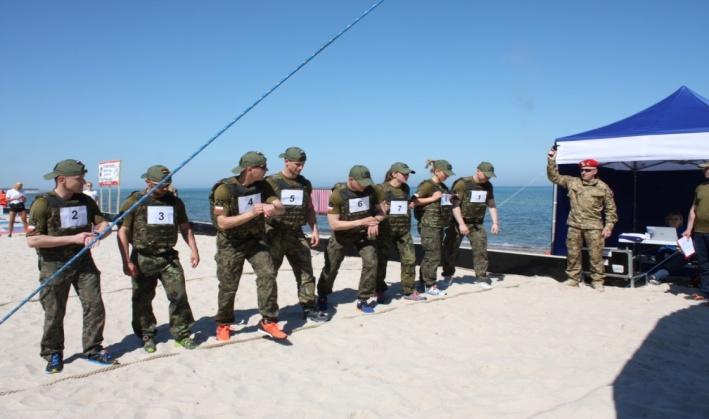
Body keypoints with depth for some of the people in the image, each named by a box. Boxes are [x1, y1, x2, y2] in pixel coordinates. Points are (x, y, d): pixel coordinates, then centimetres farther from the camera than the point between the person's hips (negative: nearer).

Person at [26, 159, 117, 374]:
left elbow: (104, 225, 9)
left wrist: (97, 235, -16)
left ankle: (93, 350, 17)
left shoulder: (86, 201, 6)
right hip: (54, 265, -4)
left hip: (84, 262, 5)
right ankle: (53, 354, 26)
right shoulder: (43, 203, -12)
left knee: (95, 306, 3)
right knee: (54, 314, 7)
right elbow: (32, 240, -17)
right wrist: (72, 238, -20)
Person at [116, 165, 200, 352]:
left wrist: (194, 250, 4)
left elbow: (185, 227, 15)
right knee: (142, 300, 8)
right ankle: (147, 336, 25)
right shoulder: (134, 202, -5)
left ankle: (182, 334, 12)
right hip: (143, 258, -2)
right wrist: (126, 261, -12)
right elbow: (122, 232, -6)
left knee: (179, 296, -2)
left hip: (168, 257, 2)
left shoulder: (174, 201, 7)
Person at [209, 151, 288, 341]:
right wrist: (251, 213, -31)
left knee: (267, 274, -14)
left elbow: (281, 208, -8)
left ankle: (268, 321, -5)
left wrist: (272, 207, -32)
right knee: (228, 286, 7)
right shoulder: (224, 189, -20)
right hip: (231, 243, -3)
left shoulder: (262, 185, -4)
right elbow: (222, 223, -24)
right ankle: (223, 324, 30)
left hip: (256, 239, 4)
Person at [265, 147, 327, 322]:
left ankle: (309, 308, 15)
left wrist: (314, 230, 9)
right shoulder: (271, 182, -7)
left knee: (306, 272, 4)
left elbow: (309, 209, 16)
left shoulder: (305, 184, 8)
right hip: (275, 234, -4)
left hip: (297, 234, 4)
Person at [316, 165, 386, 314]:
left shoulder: (370, 191, -11)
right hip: (342, 235, -3)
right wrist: (361, 222, -30)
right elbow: (334, 224, -25)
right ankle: (322, 297, 34)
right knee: (331, 267, 9)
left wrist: (375, 221, -23)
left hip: (364, 234, 3)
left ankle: (363, 300, 5)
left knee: (371, 263, -12)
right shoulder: (338, 195, -24)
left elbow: (381, 212, 1)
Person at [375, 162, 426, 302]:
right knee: (381, 260, 4)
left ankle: (409, 291, 14)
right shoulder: (381, 188, -8)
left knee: (409, 259, 1)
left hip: (404, 230, 5)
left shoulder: (406, 189, 9)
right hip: (386, 229, -5)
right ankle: (380, 291, 19)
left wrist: (410, 206, 4)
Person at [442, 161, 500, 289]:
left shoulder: (488, 186, 5)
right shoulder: (462, 183, -15)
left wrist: (495, 222, 3)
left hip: (477, 224, 4)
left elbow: (492, 205, 12)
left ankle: (482, 278, 5)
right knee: (451, 250, 5)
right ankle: (448, 275, 24)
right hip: (459, 223, -4)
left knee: (481, 250, -5)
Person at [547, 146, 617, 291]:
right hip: (574, 225, 3)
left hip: (593, 227, -3)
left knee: (596, 255, -1)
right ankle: (573, 278, 19)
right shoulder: (572, 182, 6)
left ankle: (597, 281, 11)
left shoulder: (603, 188, 0)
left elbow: (610, 209, 4)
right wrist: (551, 161, -3)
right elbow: (554, 177, 8)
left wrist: (608, 227, -3)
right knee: (573, 254, 7)